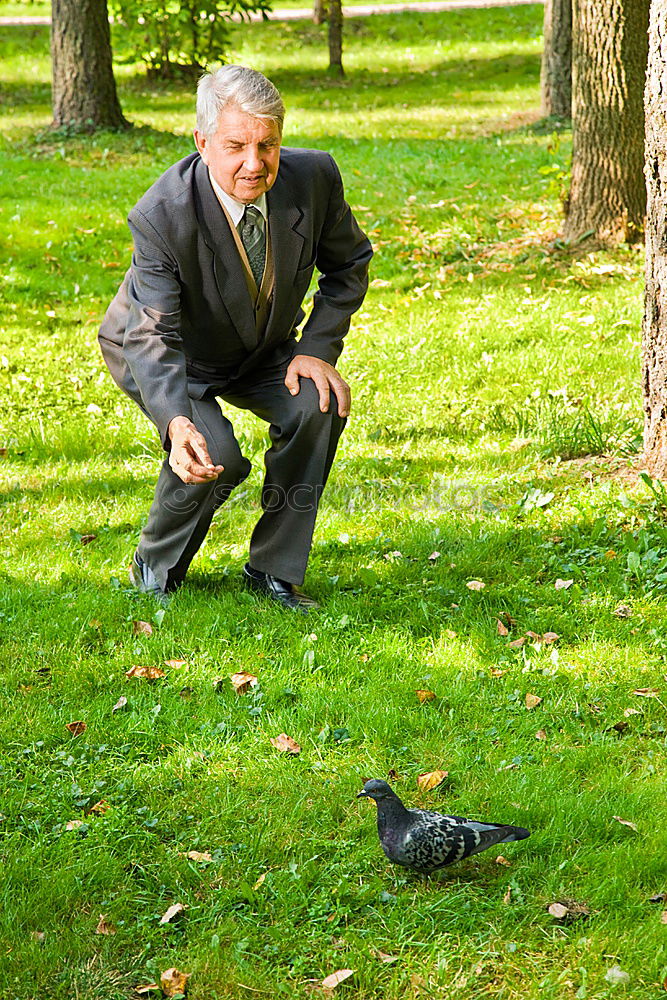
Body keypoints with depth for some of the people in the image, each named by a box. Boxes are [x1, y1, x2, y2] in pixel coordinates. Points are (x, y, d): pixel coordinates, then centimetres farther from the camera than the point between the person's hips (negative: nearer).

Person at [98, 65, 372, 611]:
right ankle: (156, 571, 3)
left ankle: (273, 569, -5)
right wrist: (176, 424, -54)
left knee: (318, 405, -23)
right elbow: (153, 337, -36)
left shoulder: (314, 177, -23)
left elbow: (349, 263, -4)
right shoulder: (161, 216, -35)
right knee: (215, 455, -28)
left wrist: (318, 349, -17)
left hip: (262, 350, 4)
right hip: (174, 357, -4)